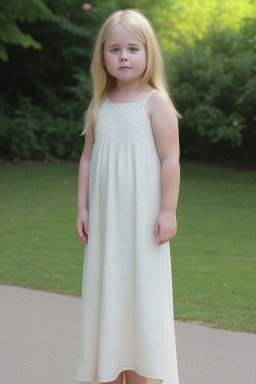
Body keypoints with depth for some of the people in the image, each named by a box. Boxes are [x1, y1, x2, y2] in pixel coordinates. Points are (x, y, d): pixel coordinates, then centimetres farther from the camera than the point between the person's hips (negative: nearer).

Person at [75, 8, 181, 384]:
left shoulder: (155, 102, -6)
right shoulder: (99, 106, 9)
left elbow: (170, 159, -9)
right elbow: (88, 158, 12)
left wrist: (168, 210, -12)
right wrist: (83, 208, 8)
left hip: (143, 218, -5)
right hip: (105, 217, 5)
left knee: (142, 289, -1)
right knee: (106, 289, 7)